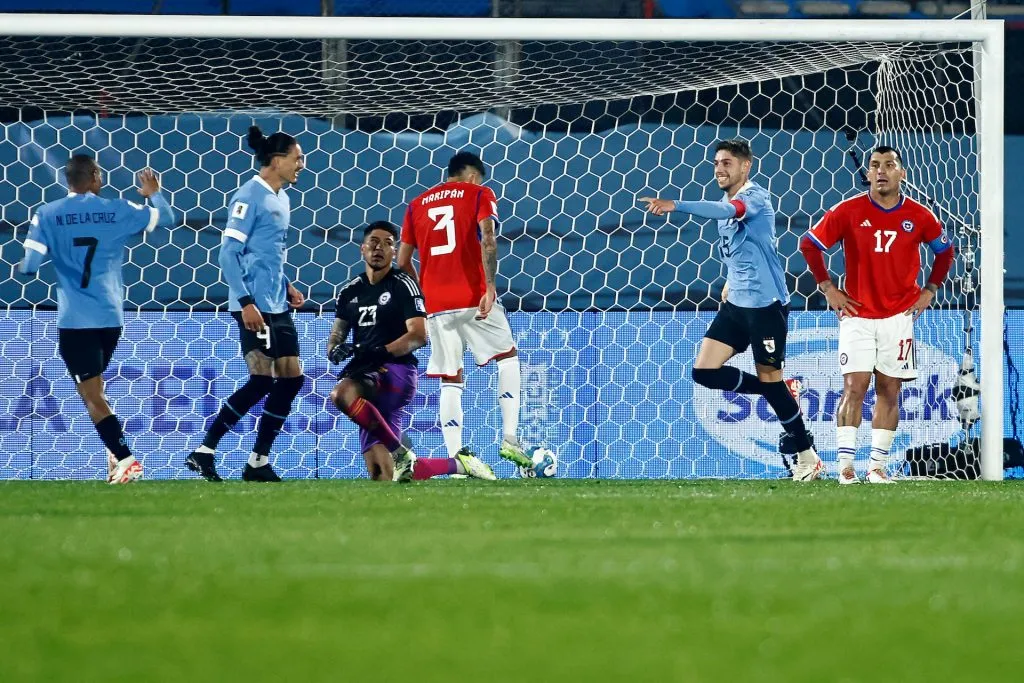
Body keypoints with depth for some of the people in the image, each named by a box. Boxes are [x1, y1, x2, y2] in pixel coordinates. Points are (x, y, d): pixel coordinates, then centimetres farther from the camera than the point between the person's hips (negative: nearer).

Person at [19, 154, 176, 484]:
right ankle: (115, 454, 17)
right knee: (93, 387, 23)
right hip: (111, 317, 4)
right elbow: (165, 218, 14)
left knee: (92, 395, -4)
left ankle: (124, 457, -18)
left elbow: (29, 266, -7)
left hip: (74, 319, -4)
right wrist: (154, 193, 35)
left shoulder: (47, 215, -3)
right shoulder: (117, 210, 3)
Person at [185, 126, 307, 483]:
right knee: (262, 379, -13)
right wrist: (246, 302, -20)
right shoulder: (250, 196, -11)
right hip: (255, 306, -9)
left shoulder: (281, 199, 16)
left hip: (278, 306, 9)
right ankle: (203, 452, -7)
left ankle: (258, 462, 10)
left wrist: (286, 286, 12)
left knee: (291, 379, 4)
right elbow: (228, 253, -15)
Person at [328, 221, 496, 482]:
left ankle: (399, 452, -26)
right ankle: (458, 464, 19)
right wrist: (335, 349, -11)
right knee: (384, 476, 0)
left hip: (396, 370, -6)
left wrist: (380, 351, -25)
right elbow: (336, 335, 14)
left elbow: (418, 336, -11)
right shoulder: (350, 291, 16)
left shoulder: (403, 285, -2)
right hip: (368, 376, 6)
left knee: (342, 394, -38)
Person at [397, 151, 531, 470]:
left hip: (435, 304, 3)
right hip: (472, 297, -3)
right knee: (508, 355, 13)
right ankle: (509, 438, -1)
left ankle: (456, 456, -4)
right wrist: (490, 286, -17)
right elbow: (487, 240, -11)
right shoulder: (479, 194, 5)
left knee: (450, 381, 7)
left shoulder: (417, 204, 16)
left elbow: (403, 261, 15)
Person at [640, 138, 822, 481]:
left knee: (769, 380, -2)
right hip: (736, 304, 8)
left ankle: (808, 458, 11)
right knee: (705, 371, -3)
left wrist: (675, 206, -49)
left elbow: (727, 211, -37)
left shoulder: (755, 197, -14)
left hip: (766, 303, -8)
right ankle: (777, 393, 14)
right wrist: (731, 283, 15)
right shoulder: (727, 204, 13)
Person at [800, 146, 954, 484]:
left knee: (890, 390, 2)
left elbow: (945, 251, 16)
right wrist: (827, 289, -1)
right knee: (854, 387, -10)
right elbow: (809, 245, 1)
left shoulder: (919, 216, -1)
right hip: (857, 313, -2)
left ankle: (878, 465, 7)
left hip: (899, 315, 2)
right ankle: (846, 465, -9)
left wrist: (929, 291, 8)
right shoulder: (848, 211, -7)